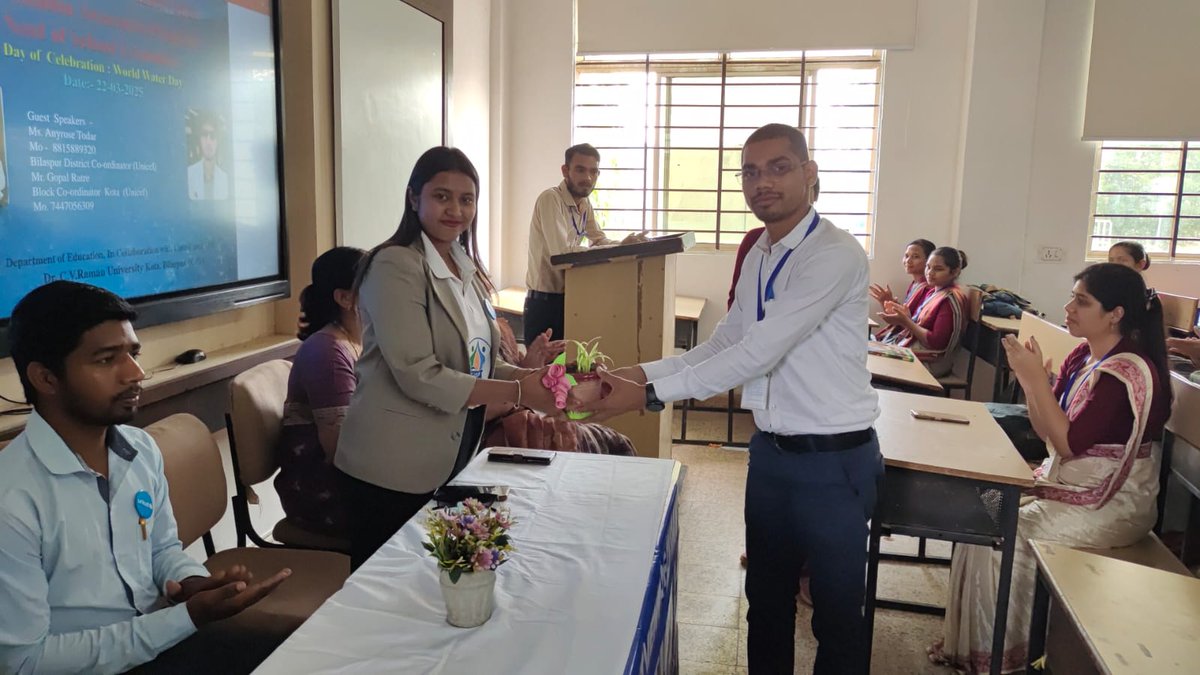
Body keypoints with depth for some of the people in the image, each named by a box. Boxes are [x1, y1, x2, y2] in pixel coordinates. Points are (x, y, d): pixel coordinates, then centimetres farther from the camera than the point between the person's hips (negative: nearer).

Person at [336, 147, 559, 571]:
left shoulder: (466, 266, 12)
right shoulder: (395, 266, -14)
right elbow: (419, 376, -21)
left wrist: (528, 377, -7)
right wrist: (517, 393, -21)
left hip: (451, 458, 8)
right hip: (394, 469, -7)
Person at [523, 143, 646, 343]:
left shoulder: (585, 204, 8)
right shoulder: (550, 199, -17)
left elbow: (599, 240, 18)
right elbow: (563, 252, -26)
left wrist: (624, 243, -5)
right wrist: (618, 248, -21)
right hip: (544, 303, -8)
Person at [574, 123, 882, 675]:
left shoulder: (835, 255, -20)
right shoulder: (758, 256, 7)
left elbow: (757, 354, -27)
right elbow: (722, 345, 7)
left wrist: (651, 394, -27)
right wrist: (642, 373, -7)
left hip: (833, 460, -7)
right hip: (770, 449, 7)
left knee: (837, 614, 12)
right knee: (766, 602, 21)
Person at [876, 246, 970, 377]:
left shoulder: (952, 298, -14)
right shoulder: (933, 291, 13)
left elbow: (937, 342, -20)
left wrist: (905, 322, -18)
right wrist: (898, 315, -6)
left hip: (929, 361, -8)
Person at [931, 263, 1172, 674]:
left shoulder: (1128, 372, -21)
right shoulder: (1082, 357, 5)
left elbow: (1069, 444, -24)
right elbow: (1048, 432, 8)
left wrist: (1037, 378, -23)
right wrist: (1028, 377, -6)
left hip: (1109, 505, -8)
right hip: (1068, 484, 8)